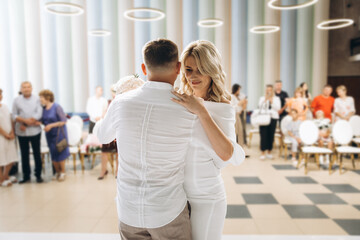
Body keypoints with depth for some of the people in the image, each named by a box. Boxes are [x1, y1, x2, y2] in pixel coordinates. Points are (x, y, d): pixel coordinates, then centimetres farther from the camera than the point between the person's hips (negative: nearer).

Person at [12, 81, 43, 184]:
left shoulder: (37, 99, 2)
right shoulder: (17, 100, 5)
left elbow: (39, 114, -8)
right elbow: (14, 116, 0)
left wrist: (25, 124, -12)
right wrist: (26, 120, -17)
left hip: (35, 131, -1)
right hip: (21, 132, 1)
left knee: (37, 153, 5)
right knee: (24, 154, 8)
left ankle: (38, 175, 15)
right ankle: (26, 176, 18)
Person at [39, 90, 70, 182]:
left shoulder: (57, 107, -14)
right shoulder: (43, 108, 2)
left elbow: (63, 121, -14)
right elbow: (43, 121, 10)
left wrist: (51, 125, -19)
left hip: (58, 133, -5)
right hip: (49, 135, 5)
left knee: (60, 153, 3)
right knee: (53, 155, 10)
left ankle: (62, 172, 18)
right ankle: (57, 172, 25)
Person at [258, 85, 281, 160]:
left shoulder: (276, 98, 11)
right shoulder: (262, 98, 11)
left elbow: (278, 108, -2)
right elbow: (260, 106, -4)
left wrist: (271, 101, -8)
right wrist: (265, 100, -11)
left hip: (273, 118, 1)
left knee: (271, 135, 2)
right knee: (263, 135, -6)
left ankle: (269, 152, 14)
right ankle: (263, 153, 1)